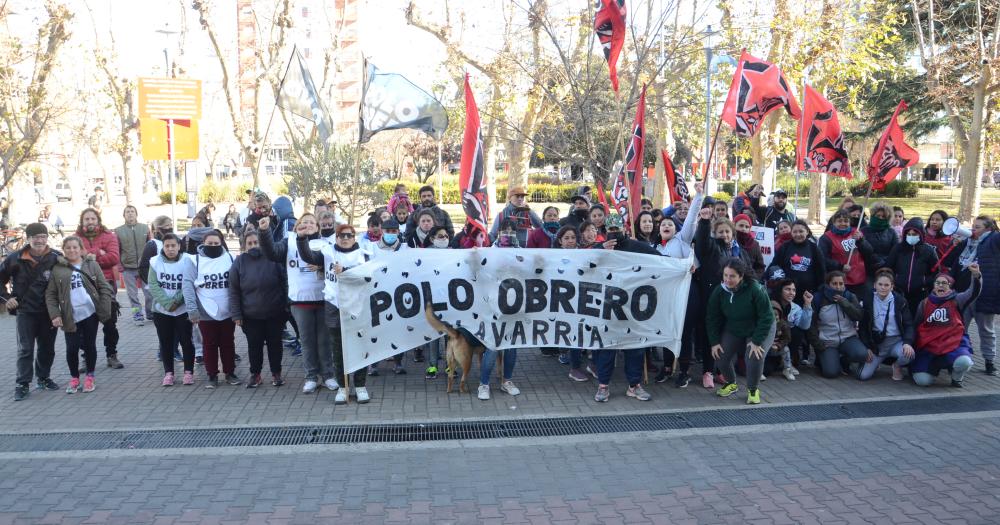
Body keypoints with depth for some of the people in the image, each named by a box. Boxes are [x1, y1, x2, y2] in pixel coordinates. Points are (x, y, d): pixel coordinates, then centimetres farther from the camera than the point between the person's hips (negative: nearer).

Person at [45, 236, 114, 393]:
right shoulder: (57, 269, 2)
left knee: (90, 346, 8)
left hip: (90, 313, 0)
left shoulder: (92, 266, 3)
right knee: (72, 348, 1)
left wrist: (105, 310, -7)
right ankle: (74, 378, 20)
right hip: (70, 317, 0)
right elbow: (50, 294, 3)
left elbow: (104, 288, 1)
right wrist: (54, 314, -7)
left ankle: (89, 377, 23)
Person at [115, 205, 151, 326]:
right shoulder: (118, 231, 3)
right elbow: (117, 250, 2)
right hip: (128, 268, 0)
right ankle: (137, 314, 14)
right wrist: (119, 266, -4)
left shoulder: (145, 228, 5)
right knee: (132, 294, 6)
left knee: (149, 291, 4)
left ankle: (151, 312, 18)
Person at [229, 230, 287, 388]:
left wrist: (287, 306, -4)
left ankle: (276, 374, 24)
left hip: (275, 313, -1)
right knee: (254, 345, 10)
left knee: (275, 344, 10)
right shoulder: (239, 262, -3)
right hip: (251, 315, 1)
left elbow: (284, 283, -1)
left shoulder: (272, 259, -6)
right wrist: (236, 314, -5)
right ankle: (255, 374, 26)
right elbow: (234, 291, -1)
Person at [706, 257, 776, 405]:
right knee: (721, 355, -10)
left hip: (760, 330, -4)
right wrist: (714, 342, -10)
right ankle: (731, 384, 21)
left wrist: (757, 341, -24)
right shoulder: (719, 291, -16)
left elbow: (766, 317, -23)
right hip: (733, 330, 4)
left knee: (754, 358, -23)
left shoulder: (755, 289, -29)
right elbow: (712, 319, -6)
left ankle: (753, 389, 6)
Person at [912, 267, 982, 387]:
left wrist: (976, 275, -35)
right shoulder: (924, 304, 12)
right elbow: (917, 328, 18)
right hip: (929, 347, 1)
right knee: (923, 381, -17)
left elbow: (973, 293, -16)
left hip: (955, 344, -1)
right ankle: (935, 366, 20)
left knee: (964, 362, -35)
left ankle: (957, 378, 3)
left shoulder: (956, 301, 5)